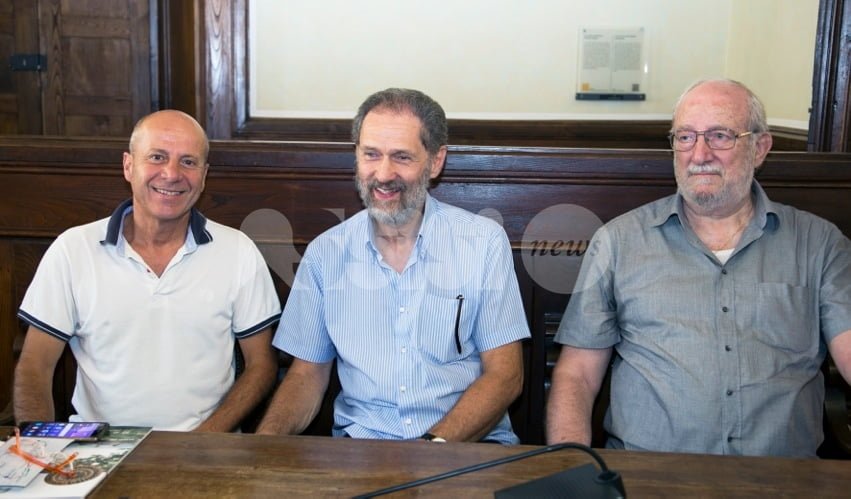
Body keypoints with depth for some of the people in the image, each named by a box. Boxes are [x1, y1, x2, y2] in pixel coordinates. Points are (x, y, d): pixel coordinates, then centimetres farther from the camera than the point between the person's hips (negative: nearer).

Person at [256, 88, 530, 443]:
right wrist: (264, 444, -11)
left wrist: (434, 445, -18)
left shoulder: (484, 242, 0)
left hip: (469, 442, 0)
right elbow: (308, 374, 10)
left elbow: (504, 375, -3)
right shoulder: (325, 253, 6)